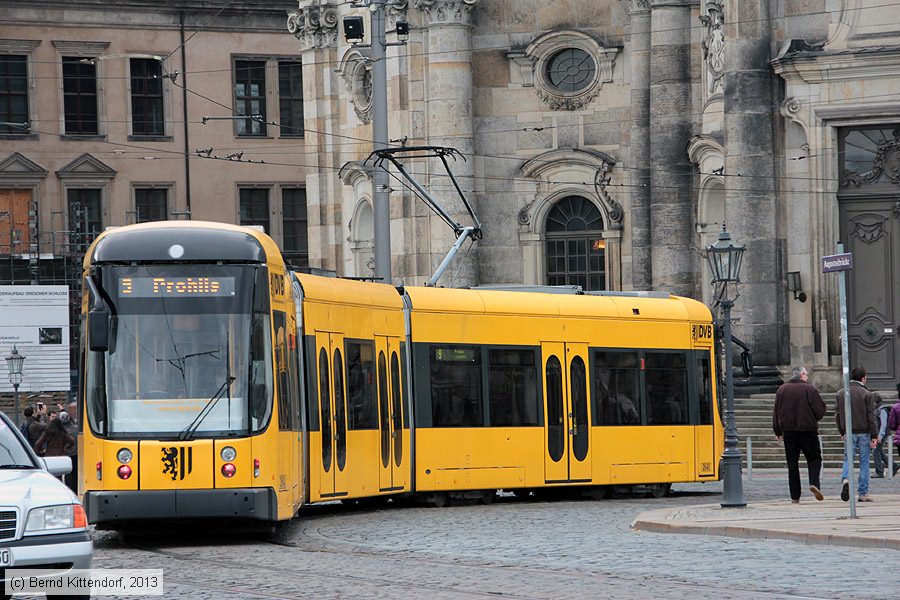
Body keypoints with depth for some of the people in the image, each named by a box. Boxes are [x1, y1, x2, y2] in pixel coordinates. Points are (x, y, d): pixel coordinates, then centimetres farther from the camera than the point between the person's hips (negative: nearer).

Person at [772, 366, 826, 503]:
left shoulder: (782, 389, 6)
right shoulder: (809, 389, -5)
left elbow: (776, 412, 8)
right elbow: (820, 409, -6)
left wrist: (778, 431, 13)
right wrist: (814, 420, 15)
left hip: (788, 430, 3)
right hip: (807, 429, -3)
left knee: (792, 462, 5)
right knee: (814, 457, 9)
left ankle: (795, 496, 2)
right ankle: (814, 483, -15)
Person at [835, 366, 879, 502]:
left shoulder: (840, 394, 5)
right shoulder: (867, 394, -7)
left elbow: (837, 414, 9)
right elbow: (871, 417, -8)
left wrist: (842, 432, 17)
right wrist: (874, 436, -6)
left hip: (849, 433, 3)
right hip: (864, 432, -2)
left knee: (848, 459, 9)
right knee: (864, 462, 4)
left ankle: (845, 479, -21)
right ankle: (863, 493, 5)